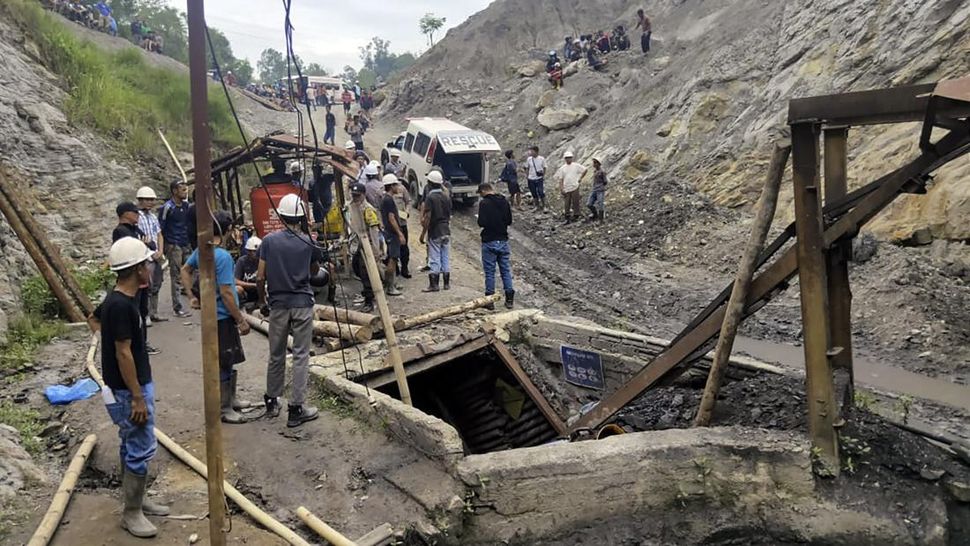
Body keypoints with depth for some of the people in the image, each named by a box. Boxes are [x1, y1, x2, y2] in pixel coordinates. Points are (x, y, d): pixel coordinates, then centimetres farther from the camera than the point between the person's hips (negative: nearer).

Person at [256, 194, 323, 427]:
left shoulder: (269, 241, -4)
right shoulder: (309, 242, -4)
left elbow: (260, 278, -3)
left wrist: (263, 301, 12)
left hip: (278, 304, 2)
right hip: (302, 304, -2)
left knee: (276, 355, 15)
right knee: (301, 356, 2)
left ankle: (272, 402, 29)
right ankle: (296, 408, 4)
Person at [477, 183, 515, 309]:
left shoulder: (484, 203, -12)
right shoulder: (504, 202, 4)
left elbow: (482, 223, -18)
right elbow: (509, 221, 9)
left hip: (489, 242, -5)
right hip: (503, 241, 5)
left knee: (489, 272, 4)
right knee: (506, 270, 11)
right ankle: (509, 299, 13)